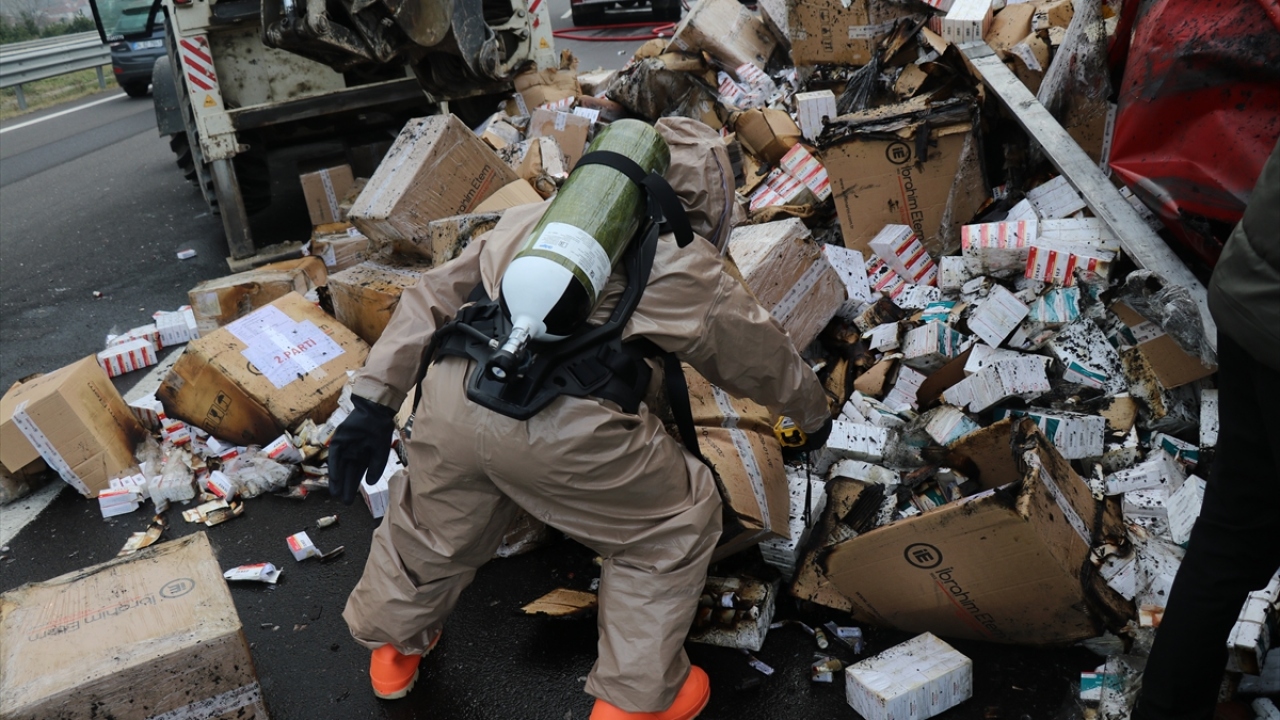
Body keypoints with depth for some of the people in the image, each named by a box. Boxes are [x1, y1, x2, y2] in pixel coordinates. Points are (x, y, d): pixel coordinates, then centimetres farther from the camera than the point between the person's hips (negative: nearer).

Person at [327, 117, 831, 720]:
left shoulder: (531, 217, 25)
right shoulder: (683, 264, 13)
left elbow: (432, 298, 22)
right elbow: (757, 355, 25)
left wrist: (373, 402, 23)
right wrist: (814, 413, 44)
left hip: (451, 397, 6)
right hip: (561, 426, -5)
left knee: (433, 521, 32)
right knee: (676, 525, 20)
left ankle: (393, 648, 58)